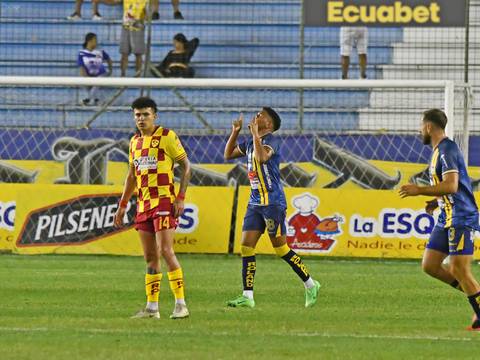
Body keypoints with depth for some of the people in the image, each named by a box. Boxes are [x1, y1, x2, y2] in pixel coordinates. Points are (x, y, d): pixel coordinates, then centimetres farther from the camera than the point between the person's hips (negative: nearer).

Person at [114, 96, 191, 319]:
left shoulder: (167, 136, -5)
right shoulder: (135, 142, 15)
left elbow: (186, 166, -5)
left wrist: (181, 198, -13)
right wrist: (122, 205, 21)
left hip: (164, 201, -7)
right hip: (143, 205, 7)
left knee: (166, 251, -15)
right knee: (150, 257, 7)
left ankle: (181, 304, -12)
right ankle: (152, 307, 10)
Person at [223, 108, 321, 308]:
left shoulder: (271, 141, -11)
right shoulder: (250, 143, 14)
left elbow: (262, 157, -32)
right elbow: (228, 155, 24)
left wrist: (255, 134, -23)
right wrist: (235, 132, 12)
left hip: (273, 203, -8)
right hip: (255, 203, 8)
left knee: (281, 249, -3)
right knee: (246, 248, -1)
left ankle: (310, 285, 12)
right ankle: (247, 296, -1)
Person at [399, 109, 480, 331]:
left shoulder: (447, 150, -14)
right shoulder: (439, 151, 17)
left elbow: (451, 186, -24)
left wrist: (420, 191, -19)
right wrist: (437, 202, 16)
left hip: (461, 218, -10)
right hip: (447, 218, 10)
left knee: (458, 270, -12)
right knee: (430, 265, 6)